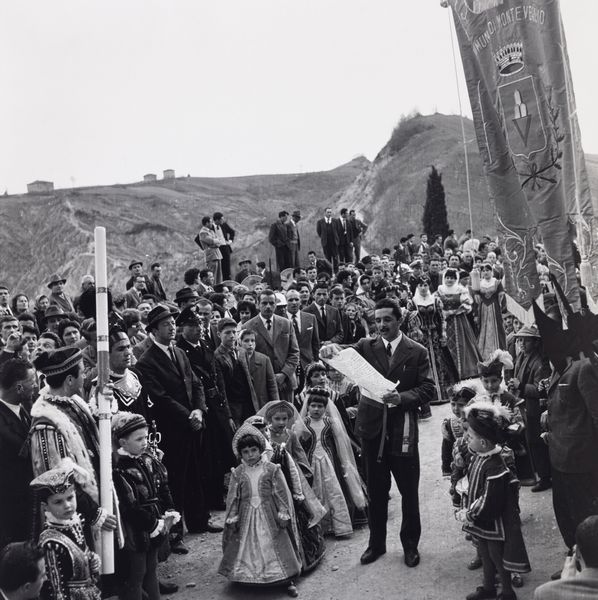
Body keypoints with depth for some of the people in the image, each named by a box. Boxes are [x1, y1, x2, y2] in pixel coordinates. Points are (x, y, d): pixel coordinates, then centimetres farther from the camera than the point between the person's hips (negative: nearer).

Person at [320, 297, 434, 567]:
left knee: (409, 492, 8)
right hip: (372, 428, 2)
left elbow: (427, 389, -4)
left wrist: (402, 397, -21)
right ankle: (376, 543, 30)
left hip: (403, 430, -1)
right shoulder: (366, 346, 4)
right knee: (375, 491, 14)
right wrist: (329, 349, -34)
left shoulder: (417, 352, 0)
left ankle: (410, 544, 28)